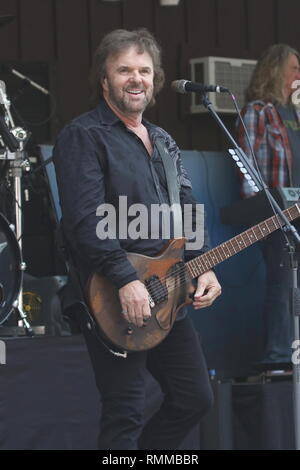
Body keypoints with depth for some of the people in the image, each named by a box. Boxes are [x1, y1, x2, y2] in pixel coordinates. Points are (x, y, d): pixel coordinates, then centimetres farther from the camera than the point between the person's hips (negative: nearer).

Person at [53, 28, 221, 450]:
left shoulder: (162, 142, 18)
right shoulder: (84, 136, -9)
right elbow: (85, 220, -19)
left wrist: (203, 267, 2)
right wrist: (126, 280, -26)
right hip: (116, 303, -8)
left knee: (195, 399, 12)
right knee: (125, 416, -5)